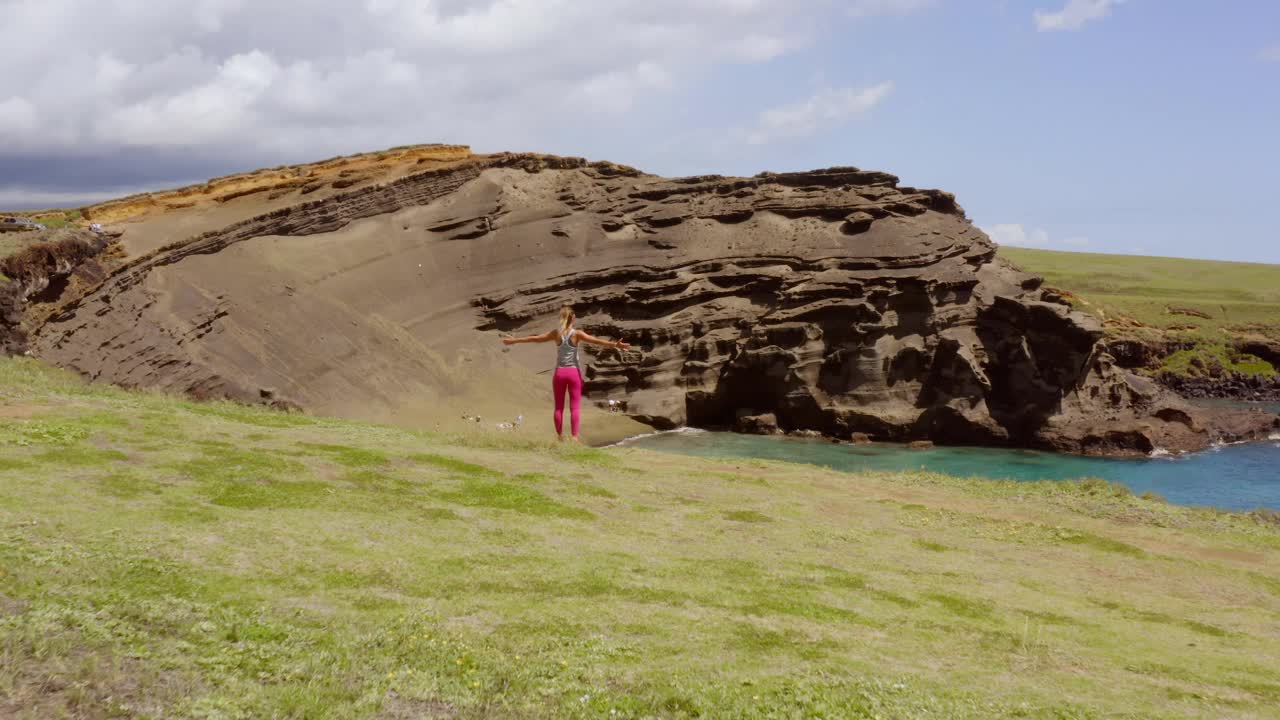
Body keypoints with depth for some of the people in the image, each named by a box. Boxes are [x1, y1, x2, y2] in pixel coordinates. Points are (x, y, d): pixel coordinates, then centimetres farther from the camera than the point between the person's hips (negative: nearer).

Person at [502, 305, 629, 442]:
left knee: (559, 407, 11)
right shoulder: (577, 334, -8)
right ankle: (574, 437, -5)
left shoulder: (556, 333, -1)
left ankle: (560, 436, 15)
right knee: (574, 408, 1)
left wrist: (514, 340, 18)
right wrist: (615, 344, -21)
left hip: (559, 372, 2)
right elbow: (596, 341, -17)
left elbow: (534, 338, 7)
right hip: (574, 372, -2)